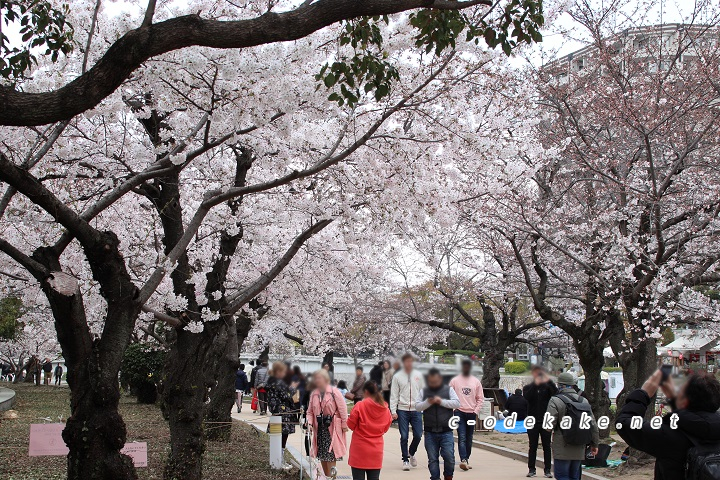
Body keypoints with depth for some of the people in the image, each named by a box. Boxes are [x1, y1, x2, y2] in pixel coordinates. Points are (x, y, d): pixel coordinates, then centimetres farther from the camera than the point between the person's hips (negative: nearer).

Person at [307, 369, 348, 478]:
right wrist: (310, 422, -6)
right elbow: (310, 411, 11)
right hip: (319, 427, 5)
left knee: (330, 454, -8)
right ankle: (326, 475, 23)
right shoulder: (314, 394, 6)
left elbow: (343, 409, -8)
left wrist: (344, 425, -8)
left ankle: (331, 474, 0)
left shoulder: (334, 392, -9)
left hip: (332, 427, -5)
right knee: (321, 454, 10)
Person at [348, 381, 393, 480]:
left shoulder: (360, 406, -13)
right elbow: (385, 428, 9)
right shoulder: (385, 409, -1)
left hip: (359, 450, -4)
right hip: (376, 450, 4)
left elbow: (351, 425, -5)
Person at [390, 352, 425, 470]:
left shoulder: (418, 375, 7)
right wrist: (393, 411, -7)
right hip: (402, 410, -2)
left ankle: (411, 453, 27)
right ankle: (405, 460, 12)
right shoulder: (397, 376, 0)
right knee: (404, 436, -2)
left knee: (418, 435, 1)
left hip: (416, 409, 2)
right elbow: (393, 395, 0)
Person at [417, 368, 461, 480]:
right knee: (432, 459, 4)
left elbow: (457, 403, -4)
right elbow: (417, 407, 2)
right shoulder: (424, 391, 9)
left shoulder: (448, 390, 6)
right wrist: (427, 403, -16)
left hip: (446, 432, -1)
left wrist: (442, 401, -15)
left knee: (449, 457, -6)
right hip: (430, 433, 2)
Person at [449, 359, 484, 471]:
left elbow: (480, 398, 8)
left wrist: (476, 411, -2)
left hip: (471, 413, 2)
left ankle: (466, 459, 18)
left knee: (469, 438, 8)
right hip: (459, 412, -2)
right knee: (462, 437, -13)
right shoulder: (455, 381, 3)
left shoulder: (476, 382, 7)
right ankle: (463, 460, -22)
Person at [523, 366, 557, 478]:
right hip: (532, 422, 0)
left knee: (547, 446, 3)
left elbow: (556, 393, -16)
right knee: (533, 446, 5)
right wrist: (535, 384, -25)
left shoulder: (547, 387, 5)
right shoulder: (528, 388, 6)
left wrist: (549, 381, -26)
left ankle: (547, 470, 9)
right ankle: (531, 469, 11)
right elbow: (526, 397, -16)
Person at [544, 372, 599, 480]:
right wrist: (594, 444, 18)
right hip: (579, 450, 5)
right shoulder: (584, 401, 6)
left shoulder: (555, 401, -11)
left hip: (562, 449, -5)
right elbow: (593, 425, 9)